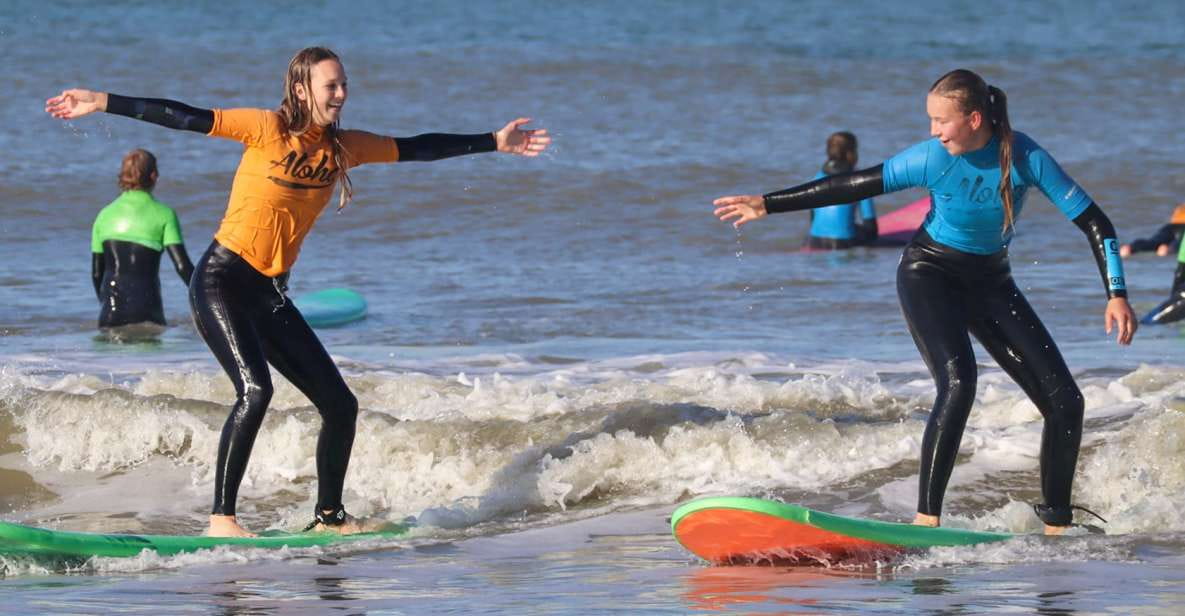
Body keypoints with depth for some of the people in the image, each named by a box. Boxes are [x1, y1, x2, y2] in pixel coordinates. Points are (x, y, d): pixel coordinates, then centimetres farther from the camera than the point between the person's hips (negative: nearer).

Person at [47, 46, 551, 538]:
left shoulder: (344, 146, 7)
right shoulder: (267, 129, -10)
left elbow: (416, 148, 15)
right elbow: (183, 118, -14)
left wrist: (494, 142, 18)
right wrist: (103, 104, -18)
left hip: (269, 294, 7)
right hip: (222, 281, -7)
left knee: (340, 405, 4)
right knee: (255, 390, -27)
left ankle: (329, 517, 21)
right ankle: (221, 519, -24)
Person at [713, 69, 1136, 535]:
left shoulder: (1025, 157, -19)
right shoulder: (931, 159, -19)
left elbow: (1092, 221, -15)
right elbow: (852, 186, -12)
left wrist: (1117, 295, -23)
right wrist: (768, 204, -12)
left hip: (990, 282, 3)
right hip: (930, 274, -3)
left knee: (1064, 402, -5)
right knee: (958, 383, -29)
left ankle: (1057, 524, 11)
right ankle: (926, 517, -29)